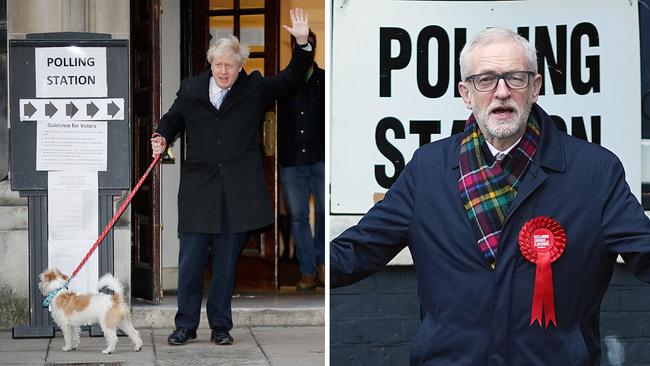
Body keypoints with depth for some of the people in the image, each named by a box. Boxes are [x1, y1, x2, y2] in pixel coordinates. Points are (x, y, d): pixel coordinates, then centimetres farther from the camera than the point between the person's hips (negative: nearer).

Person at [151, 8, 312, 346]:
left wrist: (302, 44, -8)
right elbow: (172, 120, 20)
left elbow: (291, 80, 5)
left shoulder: (255, 90, 7)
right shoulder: (190, 90, 8)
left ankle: (220, 326, 15)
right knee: (190, 261, 0)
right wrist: (162, 138, -1)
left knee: (226, 262, 6)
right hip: (198, 189, 0)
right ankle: (186, 325, 10)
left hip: (237, 190, 0)